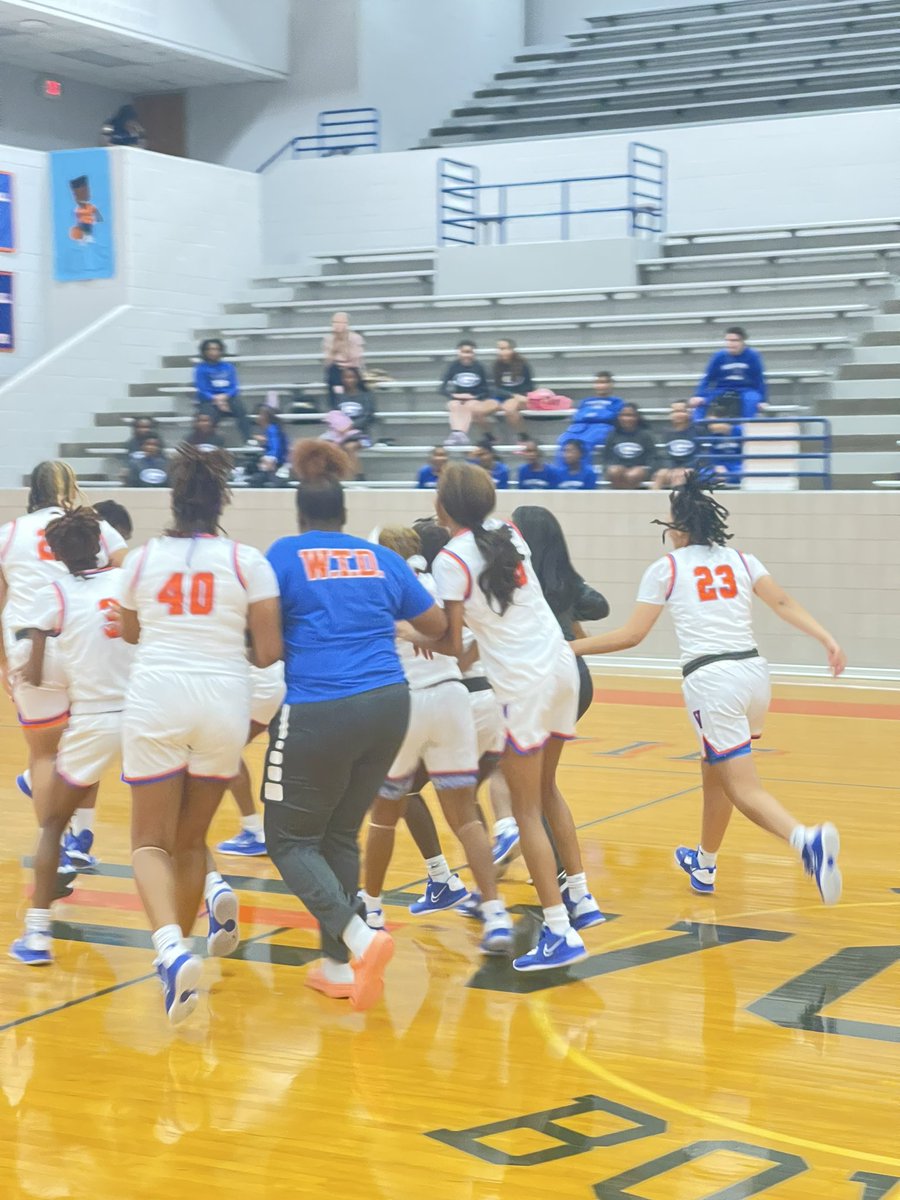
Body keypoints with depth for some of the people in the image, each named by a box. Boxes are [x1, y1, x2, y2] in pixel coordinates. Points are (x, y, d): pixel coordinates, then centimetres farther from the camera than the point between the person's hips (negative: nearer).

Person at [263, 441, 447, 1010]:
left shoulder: (285, 556, 1)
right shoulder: (381, 559, 12)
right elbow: (437, 625, 19)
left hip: (318, 712, -5)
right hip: (389, 706, 5)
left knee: (291, 841, 9)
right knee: (340, 834, 20)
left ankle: (360, 938, -12)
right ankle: (339, 965, 20)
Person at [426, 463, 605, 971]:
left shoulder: (452, 559, -12)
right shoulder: (508, 531, 7)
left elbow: (453, 643, -10)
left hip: (524, 682, -7)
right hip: (561, 663, 7)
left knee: (527, 810, 0)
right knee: (547, 788, 24)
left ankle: (560, 933, -3)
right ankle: (581, 896, 27)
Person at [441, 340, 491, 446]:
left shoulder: (479, 367, -2)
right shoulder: (453, 366, -1)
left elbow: (485, 390, 1)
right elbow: (443, 389, -2)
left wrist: (473, 397, -17)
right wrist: (454, 395, -20)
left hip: (475, 399, -1)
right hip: (457, 399, 1)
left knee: (469, 406, -33)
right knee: (454, 406, -31)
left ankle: (461, 435, -51)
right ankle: (456, 433, -52)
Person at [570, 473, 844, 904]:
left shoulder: (666, 568, 3)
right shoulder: (739, 559, 14)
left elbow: (631, 635, 1)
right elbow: (784, 603, 0)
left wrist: (572, 647, 9)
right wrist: (827, 640, -4)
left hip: (710, 679, -6)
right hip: (754, 671, 6)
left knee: (743, 789, -7)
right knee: (714, 773, 26)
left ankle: (807, 839, -35)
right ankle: (704, 865, 40)